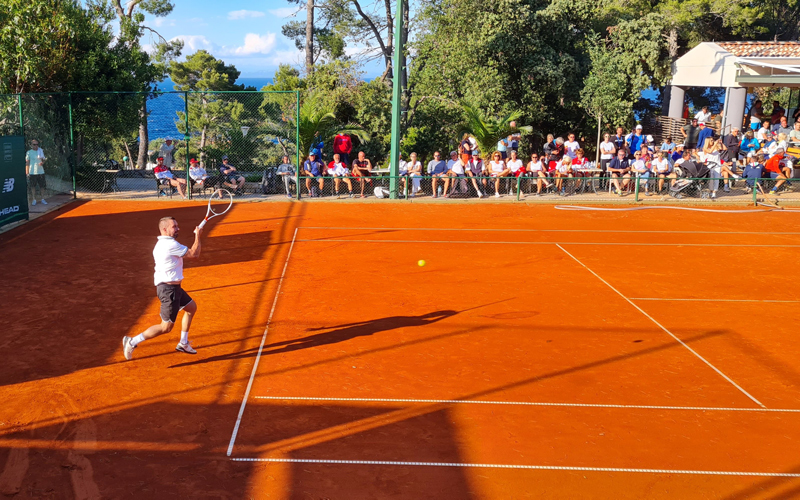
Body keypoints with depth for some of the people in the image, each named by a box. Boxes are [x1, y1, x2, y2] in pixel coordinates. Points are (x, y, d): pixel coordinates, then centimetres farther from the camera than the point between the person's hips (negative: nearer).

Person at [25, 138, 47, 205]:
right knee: (32, 186, 3)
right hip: (32, 172, -3)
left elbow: (43, 160, 17)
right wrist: (27, 173, -3)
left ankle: (42, 199, 13)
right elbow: (27, 163, 2)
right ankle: (33, 199, 11)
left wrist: (42, 162, -9)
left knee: (42, 186, 4)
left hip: (40, 171, 3)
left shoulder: (41, 151, 9)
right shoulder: (29, 152, 0)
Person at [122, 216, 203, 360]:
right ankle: (132, 342, 2)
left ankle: (183, 343, 33)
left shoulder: (162, 243, 11)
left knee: (191, 307, 26)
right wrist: (198, 236, -4)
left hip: (173, 287, 11)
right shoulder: (170, 244, -21)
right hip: (169, 289, -11)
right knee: (166, 327, -5)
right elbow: (194, 254, -15)